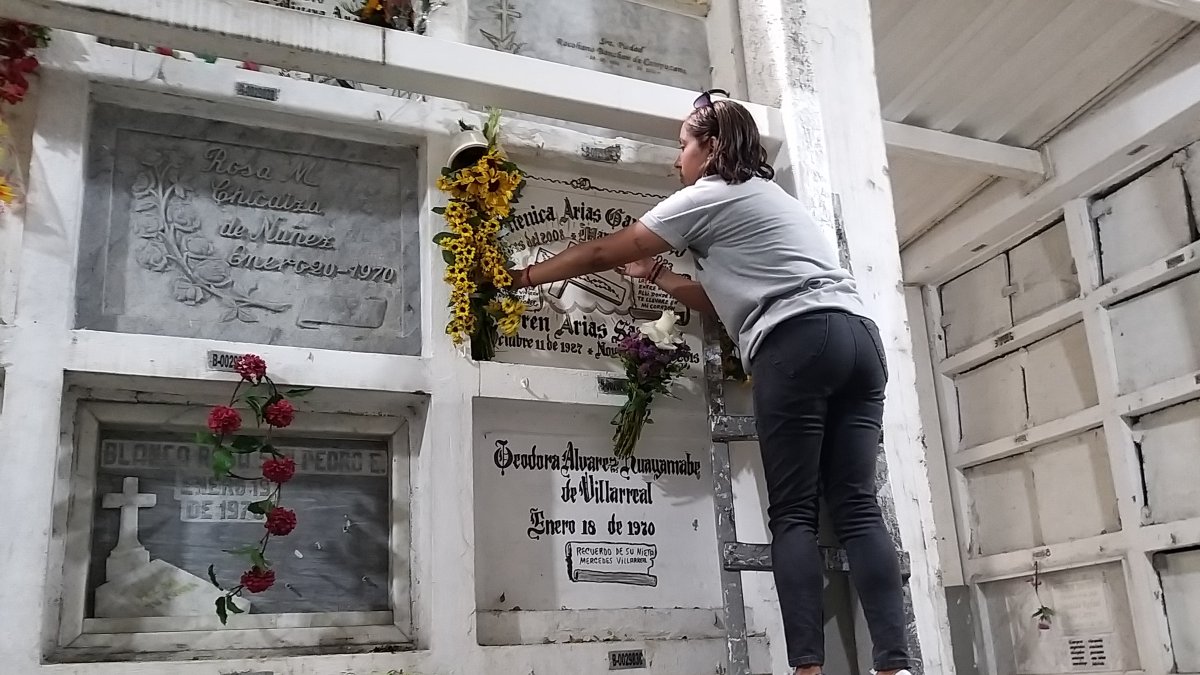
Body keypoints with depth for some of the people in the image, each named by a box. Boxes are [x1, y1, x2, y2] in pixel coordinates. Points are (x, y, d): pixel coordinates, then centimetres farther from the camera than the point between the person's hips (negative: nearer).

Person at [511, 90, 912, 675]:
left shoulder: (710, 195, 7)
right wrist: (654, 274, 38)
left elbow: (604, 252, 9)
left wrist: (528, 275, 20)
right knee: (857, 507, -1)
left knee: (793, 514, -8)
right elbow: (724, 297, 33)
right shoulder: (761, 196, 34)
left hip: (799, 342, -8)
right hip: (858, 336, 8)